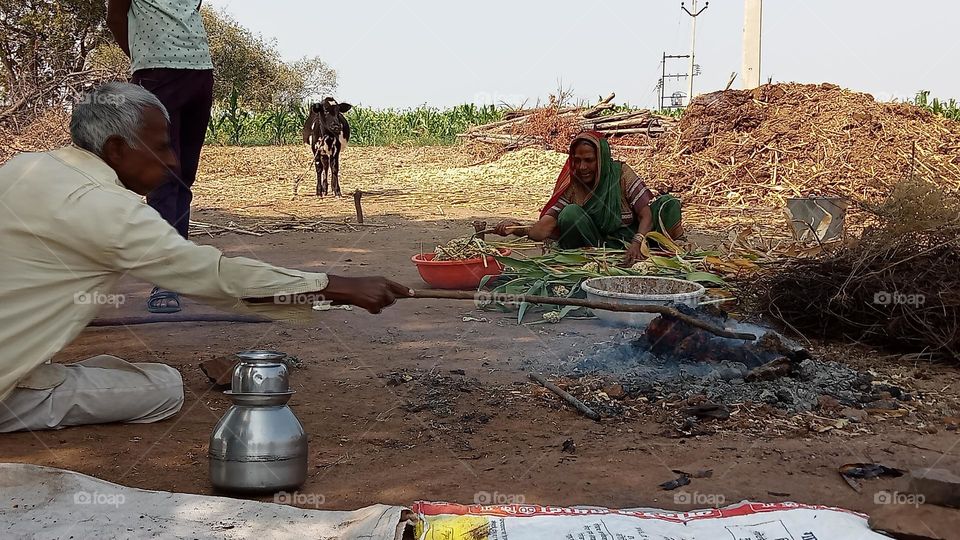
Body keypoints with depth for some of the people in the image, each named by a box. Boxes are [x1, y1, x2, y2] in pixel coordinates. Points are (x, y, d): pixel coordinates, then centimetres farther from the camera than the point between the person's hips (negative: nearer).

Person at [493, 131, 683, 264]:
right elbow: (543, 230, -14)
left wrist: (636, 243, -35)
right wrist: (518, 229, -36)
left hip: (628, 244, 0)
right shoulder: (571, 186, -5)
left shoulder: (621, 173, -7)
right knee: (570, 213, -26)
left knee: (668, 204, -18)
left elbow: (646, 215, -15)